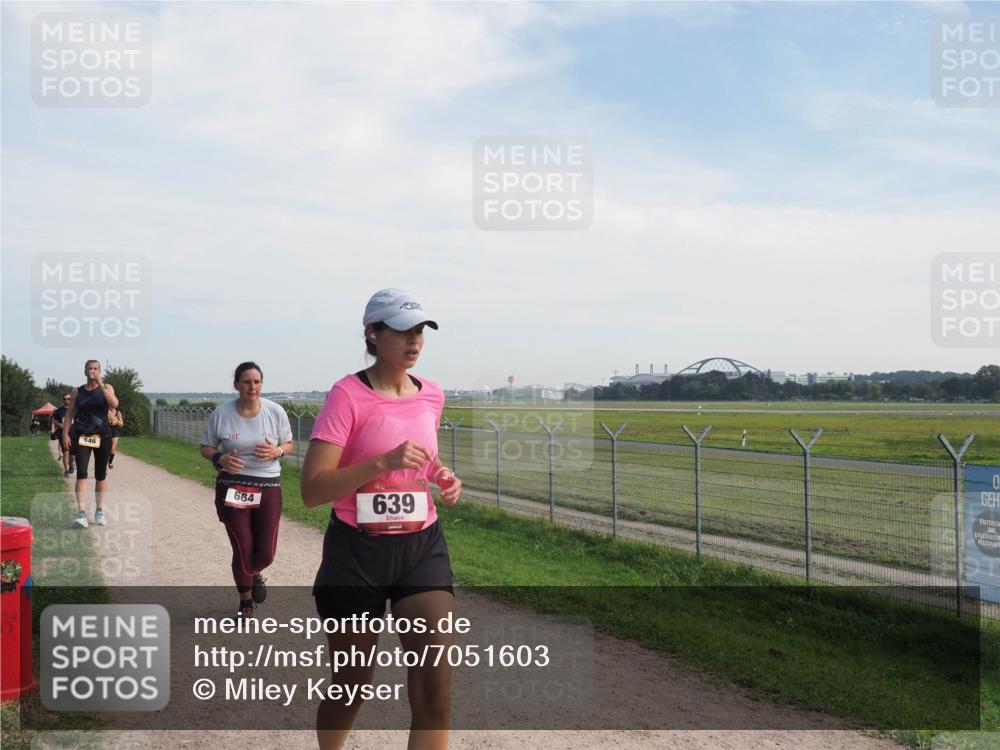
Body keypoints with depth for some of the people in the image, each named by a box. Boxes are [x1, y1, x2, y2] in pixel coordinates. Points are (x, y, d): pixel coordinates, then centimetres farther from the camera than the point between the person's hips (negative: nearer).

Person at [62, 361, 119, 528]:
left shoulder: (106, 387, 5)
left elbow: (114, 404, -14)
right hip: (81, 436, 0)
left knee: (101, 475, 7)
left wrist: (100, 384, -16)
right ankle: (81, 512, -18)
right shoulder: (77, 392, 9)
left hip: (102, 435, 0)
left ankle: (100, 511, 19)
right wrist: (65, 434, -2)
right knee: (81, 473, -12)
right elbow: (69, 414, 9)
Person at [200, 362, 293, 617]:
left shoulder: (275, 411, -5)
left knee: (266, 553, 3)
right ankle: (246, 602, 29)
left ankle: (255, 573, 43)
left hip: (268, 486, 1)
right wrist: (220, 459, -18)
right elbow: (206, 447, 4)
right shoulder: (221, 413, -6)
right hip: (232, 487, -1)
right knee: (242, 549, 4)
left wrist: (277, 451, -17)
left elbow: (288, 443, 6)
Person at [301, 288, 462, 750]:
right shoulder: (348, 395, -13)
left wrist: (444, 477, 3)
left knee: (436, 688, -6)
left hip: (422, 545, 4)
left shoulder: (431, 395, 4)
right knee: (352, 684, 13)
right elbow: (311, 491, -18)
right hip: (357, 550, -4)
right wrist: (384, 462, -29)